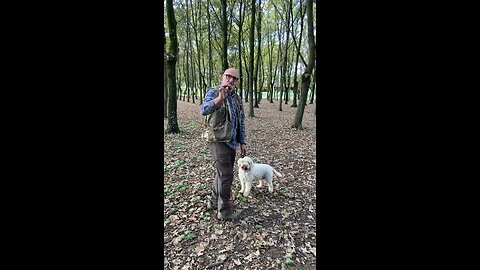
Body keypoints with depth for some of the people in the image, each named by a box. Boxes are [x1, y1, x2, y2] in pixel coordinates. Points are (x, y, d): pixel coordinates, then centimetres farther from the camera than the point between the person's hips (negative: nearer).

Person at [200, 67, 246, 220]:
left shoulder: (237, 98, 12)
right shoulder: (213, 92, -10)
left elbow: (241, 122, 17)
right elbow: (204, 110, -30)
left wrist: (242, 142, 15)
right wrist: (220, 98, -46)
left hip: (231, 142, 8)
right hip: (218, 141, -8)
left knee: (222, 172, 17)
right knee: (226, 175, -4)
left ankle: (214, 201, 35)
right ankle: (224, 211, 12)